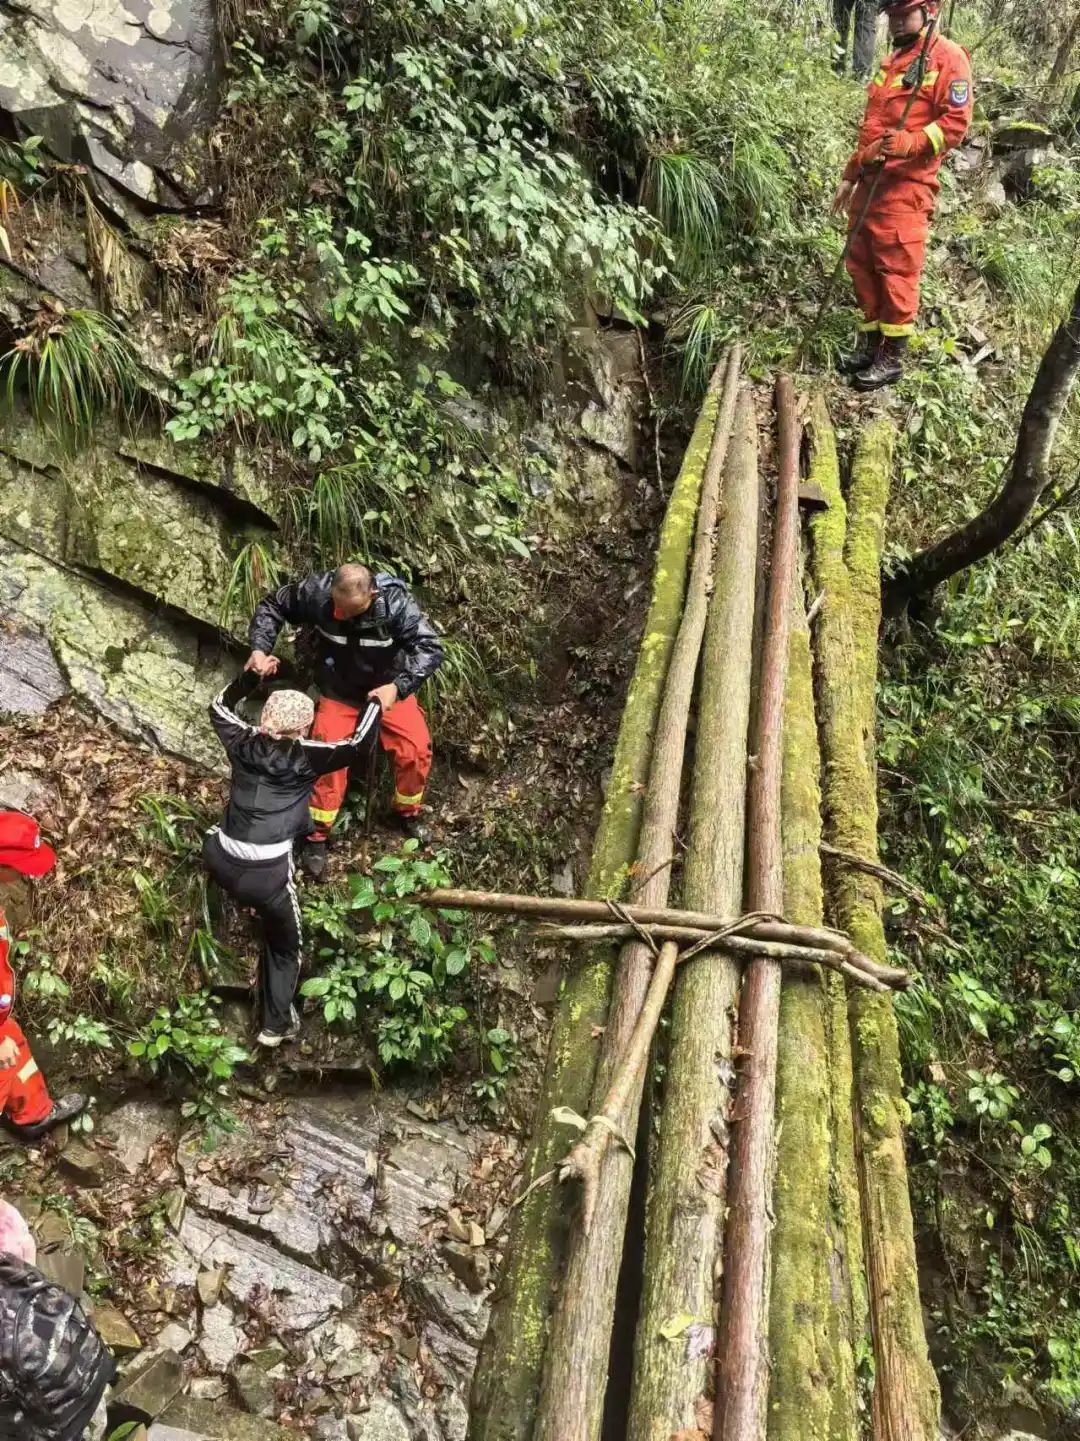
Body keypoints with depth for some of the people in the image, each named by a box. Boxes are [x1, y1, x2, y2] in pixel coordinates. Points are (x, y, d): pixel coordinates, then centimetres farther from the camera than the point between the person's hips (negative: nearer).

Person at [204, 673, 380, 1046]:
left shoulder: (244, 742, 7)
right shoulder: (305, 757, -7)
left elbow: (219, 706, 25)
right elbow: (359, 743, -10)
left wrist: (252, 674, 23)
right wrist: (375, 701, 4)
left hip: (220, 864, 4)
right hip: (266, 875, -4)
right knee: (284, 946, 20)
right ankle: (277, 1024, 24)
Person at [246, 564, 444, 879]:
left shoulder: (395, 603, -32)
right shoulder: (316, 591, -26)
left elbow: (430, 648, -33)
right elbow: (271, 606, -9)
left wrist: (398, 686, -48)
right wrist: (260, 648, -24)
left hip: (389, 689, 0)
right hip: (338, 693, 0)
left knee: (416, 750, -9)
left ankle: (407, 812, 20)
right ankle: (317, 835, 7)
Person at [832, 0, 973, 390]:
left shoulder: (947, 58, -4)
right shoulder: (891, 62, 23)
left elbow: (955, 123, -13)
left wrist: (909, 143, -29)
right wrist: (850, 176, 25)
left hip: (905, 186, -9)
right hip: (870, 181, 9)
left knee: (897, 271, -7)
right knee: (861, 264, 10)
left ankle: (893, 358, -1)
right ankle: (871, 343, 21)